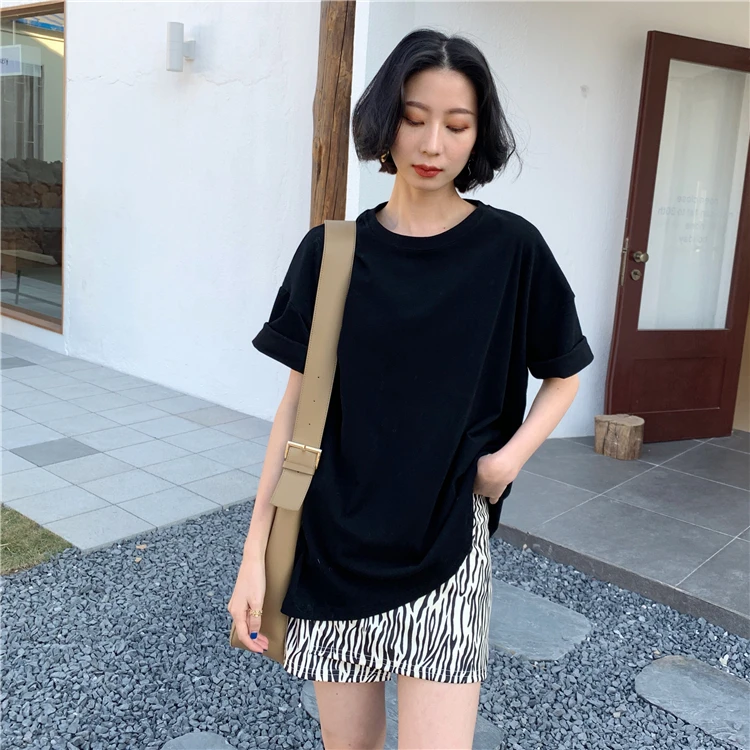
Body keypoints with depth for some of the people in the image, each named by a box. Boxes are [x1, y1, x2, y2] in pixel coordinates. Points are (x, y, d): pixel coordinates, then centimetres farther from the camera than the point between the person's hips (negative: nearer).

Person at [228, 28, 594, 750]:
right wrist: (256, 550, -2)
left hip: (445, 539, -1)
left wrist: (509, 456, -11)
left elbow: (564, 373, 8)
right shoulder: (332, 250, -1)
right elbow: (298, 400, 1)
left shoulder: (511, 248, -4)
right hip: (332, 540, 2)